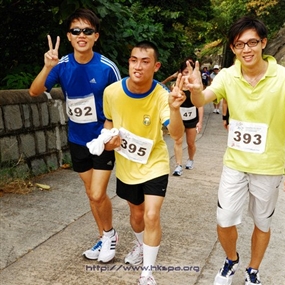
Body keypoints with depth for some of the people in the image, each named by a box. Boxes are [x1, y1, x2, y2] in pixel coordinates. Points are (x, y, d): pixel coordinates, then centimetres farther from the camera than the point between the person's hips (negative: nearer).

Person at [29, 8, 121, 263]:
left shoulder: (107, 67, -16)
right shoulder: (62, 65, -8)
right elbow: (34, 92, -17)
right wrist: (48, 67, -33)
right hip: (77, 140, 4)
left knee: (98, 194, -6)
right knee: (91, 193, 14)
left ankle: (110, 234, 22)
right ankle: (104, 237, 33)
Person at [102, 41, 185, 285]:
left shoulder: (161, 95, -24)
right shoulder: (112, 92, -16)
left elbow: (176, 134, -39)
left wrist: (174, 109, -57)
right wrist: (108, 139, -13)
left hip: (154, 164, -3)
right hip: (126, 166, 3)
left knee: (151, 216, -12)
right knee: (136, 214, 19)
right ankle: (142, 244, 52)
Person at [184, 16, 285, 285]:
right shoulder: (228, 76, -8)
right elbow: (200, 101, -22)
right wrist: (196, 89, -43)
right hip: (235, 162, 1)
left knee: (262, 222, 16)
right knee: (225, 222, 5)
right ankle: (231, 260, 37)